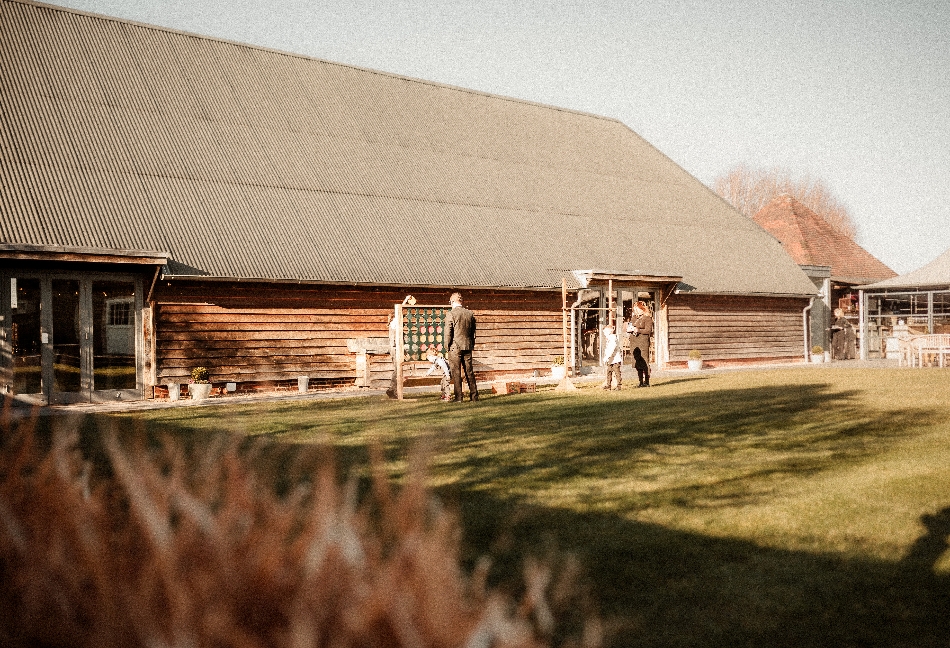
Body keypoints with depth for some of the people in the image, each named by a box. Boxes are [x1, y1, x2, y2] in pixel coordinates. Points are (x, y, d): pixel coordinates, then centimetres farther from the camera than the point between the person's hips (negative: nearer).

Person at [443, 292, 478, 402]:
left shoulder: (450, 314, -10)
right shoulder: (470, 313, 5)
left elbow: (447, 332, -10)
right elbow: (473, 331, 12)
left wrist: (446, 347, 0)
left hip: (455, 347, -5)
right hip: (467, 346, 5)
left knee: (456, 373, 1)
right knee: (469, 372, 12)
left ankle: (458, 397, 0)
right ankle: (474, 395, 15)